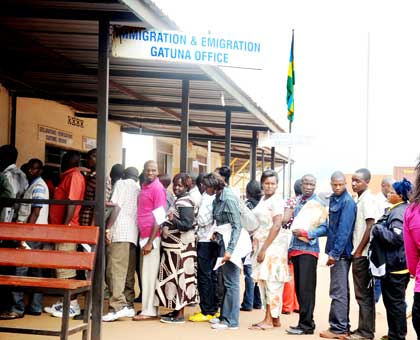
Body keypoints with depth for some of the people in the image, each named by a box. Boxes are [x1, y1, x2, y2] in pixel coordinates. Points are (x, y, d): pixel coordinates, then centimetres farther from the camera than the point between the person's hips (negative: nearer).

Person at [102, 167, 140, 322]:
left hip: (120, 232, -7)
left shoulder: (121, 183, 7)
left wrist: (108, 228, -7)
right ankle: (129, 305, 8)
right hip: (134, 233, 7)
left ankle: (118, 306, -21)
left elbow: (115, 206, -5)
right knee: (128, 272, 9)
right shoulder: (139, 190, 25)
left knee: (115, 270, -12)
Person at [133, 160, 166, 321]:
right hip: (144, 235, 8)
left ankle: (149, 311, 1)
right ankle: (148, 308, 18)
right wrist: (145, 239, 12)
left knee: (149, 274, -4)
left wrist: (150, 241, -19)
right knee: (145, 274, 11)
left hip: (152, 237, -8)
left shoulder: (158, 188, -11)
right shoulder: (144, 186, 14)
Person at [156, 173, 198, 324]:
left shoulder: (185, 202, -14)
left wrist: (173, 219, -32)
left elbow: (187, 225, -21)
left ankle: (180, 314, -1)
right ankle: (176, 310, 18)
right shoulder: (179, 200, 16)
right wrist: (166, 225, 13)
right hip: (173, 246, 10)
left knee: (178, 277, -6)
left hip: (180, 247, -10)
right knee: (174, 277, 12)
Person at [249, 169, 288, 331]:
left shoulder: (276, 201, -10)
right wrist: (259, 248, 12)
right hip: (261, 244, 8)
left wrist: (264, 248, -19)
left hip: (273, 245, -8)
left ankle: (269, 319, 0)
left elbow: (277, 226, -18)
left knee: (271, 282, -5)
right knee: (264, 281, 9)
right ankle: (274, 318, 16)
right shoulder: (263, 199, 15)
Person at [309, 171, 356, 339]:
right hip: (336, 251, 10)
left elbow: (344, 230, -20)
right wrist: (311, 233, -1)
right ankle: (343, 326, 24)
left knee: (338, 292, -5)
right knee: (342, 291, 15)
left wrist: (334, 254, -20)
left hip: (341, 252, -10)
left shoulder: (347, 202, -15)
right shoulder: (333, 200, 13)